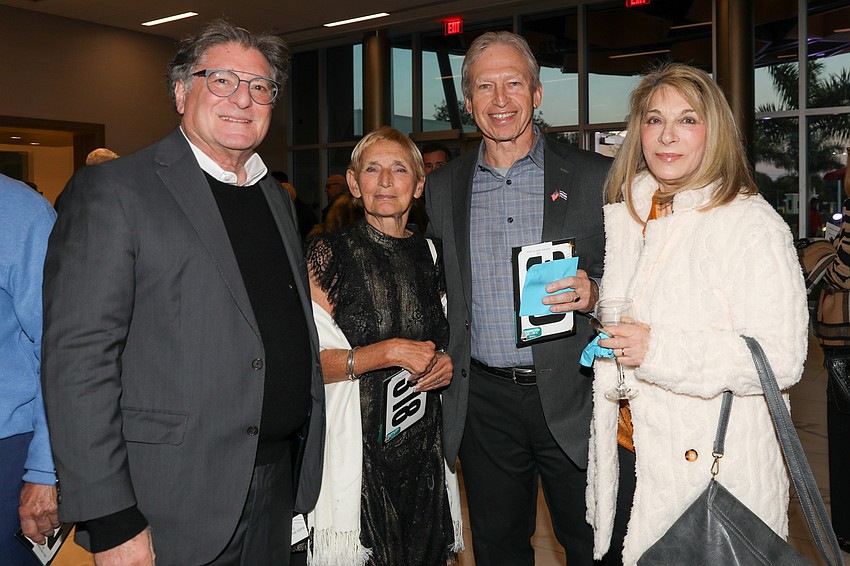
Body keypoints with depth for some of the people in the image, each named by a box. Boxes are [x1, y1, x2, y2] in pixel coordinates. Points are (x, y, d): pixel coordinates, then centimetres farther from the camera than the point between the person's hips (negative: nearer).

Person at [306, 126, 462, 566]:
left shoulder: (428, 253, 8)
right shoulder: (330, 253, -8)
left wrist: (445, 362, -1)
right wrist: (389, 351, -22)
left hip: (422, 436, 5)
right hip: (358, 439, -5)